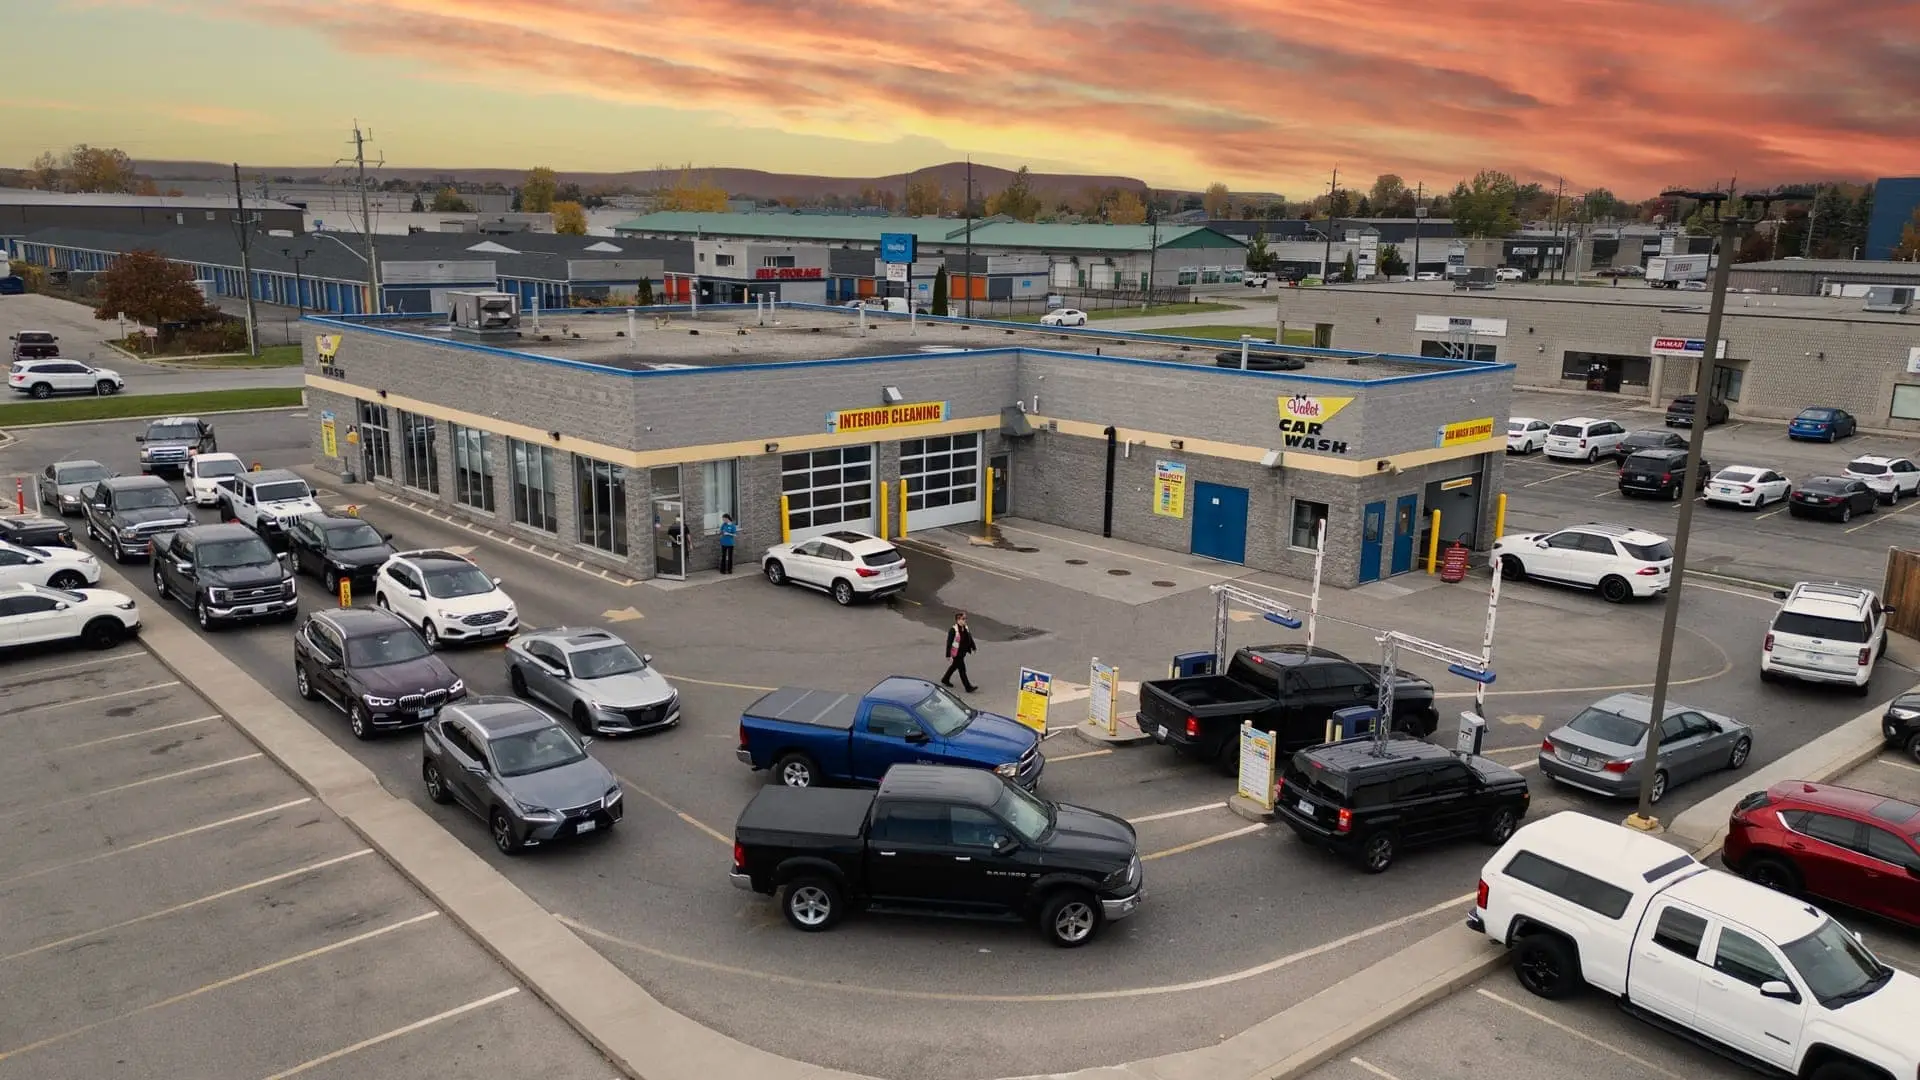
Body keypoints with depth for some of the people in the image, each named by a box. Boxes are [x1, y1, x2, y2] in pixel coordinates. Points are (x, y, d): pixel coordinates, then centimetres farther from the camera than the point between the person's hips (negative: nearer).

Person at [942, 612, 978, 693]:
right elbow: (949, 643, -19)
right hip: (956, 654, -8)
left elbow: (970, 638, 14)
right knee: (962, 670, -2)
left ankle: (945, 680, 43)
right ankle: (968, 687, 4)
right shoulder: (953, 630, -22)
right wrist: (948, 655, -19)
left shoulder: (966, 628, 1)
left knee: (954, 667, 23)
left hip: (962, 653, 8)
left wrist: (973, 647, 17)